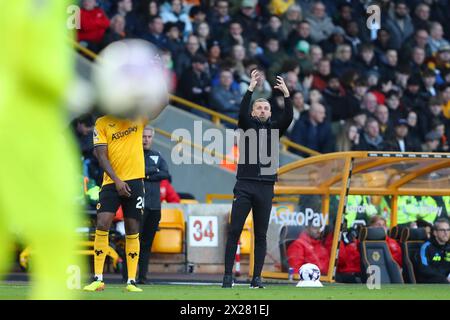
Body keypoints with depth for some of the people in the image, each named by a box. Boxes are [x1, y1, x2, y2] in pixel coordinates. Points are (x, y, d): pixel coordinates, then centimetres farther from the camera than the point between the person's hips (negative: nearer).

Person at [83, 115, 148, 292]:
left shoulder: (138, 118, 6)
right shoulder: (102, 123, 2)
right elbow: (101, 155, -4)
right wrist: (116, 180, -14)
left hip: (135, 181, 1)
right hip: (111, 182, -1)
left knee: (132, 230, 3)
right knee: (102, 225, -11)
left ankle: (131, 281, 8)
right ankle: (98, 279, -5)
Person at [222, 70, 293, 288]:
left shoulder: (274, 129, 13)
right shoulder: (247, 126, 8)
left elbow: (288, 117, -2)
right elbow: (242, 112, -11)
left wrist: (286, 94, -11)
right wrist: (251, 89, -18)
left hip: (265, 187, 2)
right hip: (244, 186, -2)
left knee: (260, 235, 3)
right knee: (234, 231, -6)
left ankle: (257, 277, 5)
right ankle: (228, 275, -5)